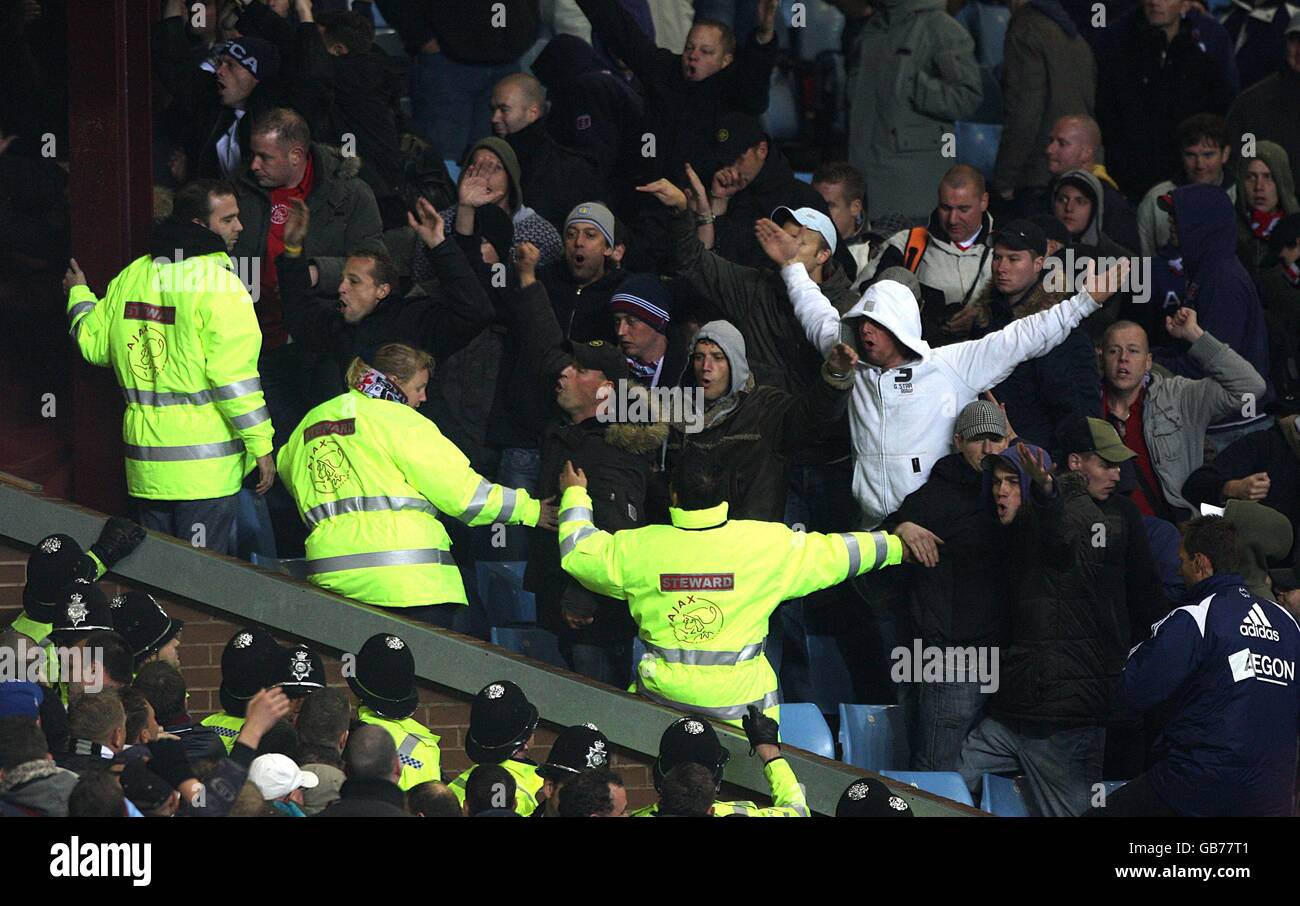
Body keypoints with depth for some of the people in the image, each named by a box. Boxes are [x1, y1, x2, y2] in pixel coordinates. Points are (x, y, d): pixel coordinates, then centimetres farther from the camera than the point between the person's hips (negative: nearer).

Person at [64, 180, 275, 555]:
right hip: (203, 461, -7)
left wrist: (79, 296, 38)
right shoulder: (219, 285, -14)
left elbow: (95, 344, 18)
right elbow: (233, 376, -18)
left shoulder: (131, 277, 7)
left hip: (145, 463, 7)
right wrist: (261, 446, -13)